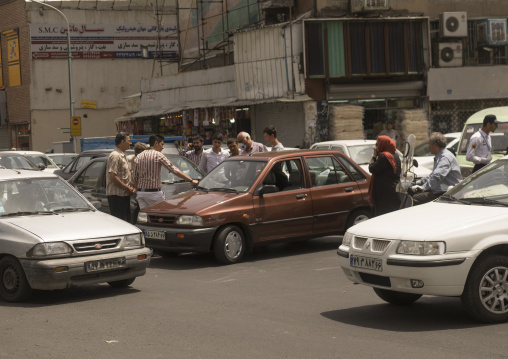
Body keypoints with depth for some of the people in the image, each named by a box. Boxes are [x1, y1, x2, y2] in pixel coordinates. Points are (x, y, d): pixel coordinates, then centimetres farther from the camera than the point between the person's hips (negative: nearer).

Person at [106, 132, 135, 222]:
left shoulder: (123, 156, 19)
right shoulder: (115, 156, -13)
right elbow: (113, 177, -20)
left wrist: (131, 188, 9)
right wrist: (127, 188, -16)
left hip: (125, 194, 10)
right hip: (116, 194, -10)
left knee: (127, 220, 11)